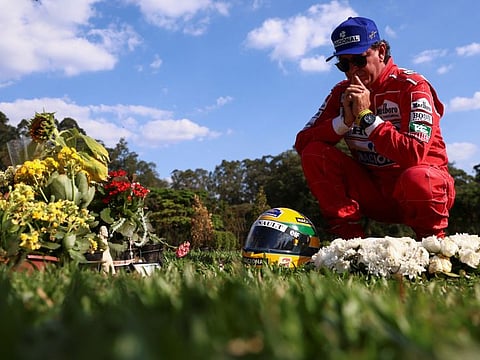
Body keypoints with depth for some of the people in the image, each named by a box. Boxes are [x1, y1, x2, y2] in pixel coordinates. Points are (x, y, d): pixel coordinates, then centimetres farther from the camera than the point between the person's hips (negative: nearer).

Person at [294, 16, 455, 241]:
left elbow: (414, 154, -29)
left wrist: (366, 116, -25)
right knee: (314, 153, -13)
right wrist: (345, 120, -22)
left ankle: (433, 241, -6)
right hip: (373, 191, 4)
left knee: (418, 179, -39)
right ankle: (349, 235, -13)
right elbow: (302, 143, -9)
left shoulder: (412, 86, -13)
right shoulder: (342, 92, 2)